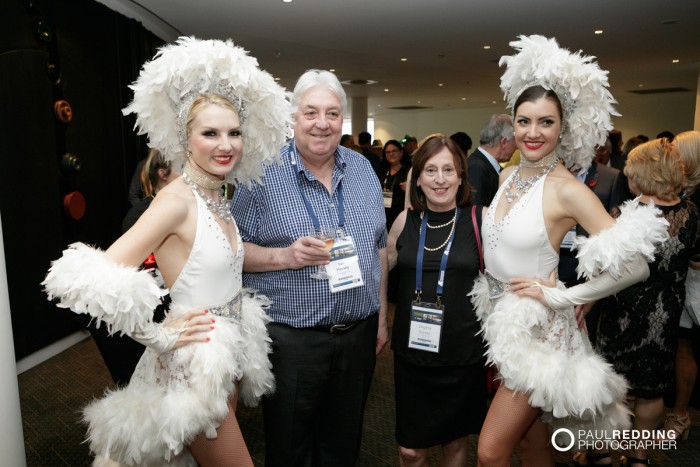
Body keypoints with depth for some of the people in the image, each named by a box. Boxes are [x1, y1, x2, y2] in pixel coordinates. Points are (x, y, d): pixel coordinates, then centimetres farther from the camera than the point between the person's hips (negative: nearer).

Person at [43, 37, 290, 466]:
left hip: (229, 359, 7)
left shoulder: (220, 199, 4)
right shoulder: (177, 200, -21)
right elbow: (94, 279, -28)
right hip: (193, 368, -7)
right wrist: (158, 334, -20)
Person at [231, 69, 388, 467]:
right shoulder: (263, 173, -8)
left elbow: (380, 248, 11)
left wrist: (382, 318, 11)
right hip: (291, 340, -3)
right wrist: (285, 257, -22)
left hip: (359, 334, 4)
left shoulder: (363, 169, 6)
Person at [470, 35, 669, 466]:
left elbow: (635, 266, -20)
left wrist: (559, 296, -18)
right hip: (502, 319, 6)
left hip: (539, 330, -6)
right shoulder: (508, 176, 3)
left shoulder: (567, 190, -18)